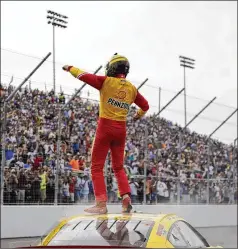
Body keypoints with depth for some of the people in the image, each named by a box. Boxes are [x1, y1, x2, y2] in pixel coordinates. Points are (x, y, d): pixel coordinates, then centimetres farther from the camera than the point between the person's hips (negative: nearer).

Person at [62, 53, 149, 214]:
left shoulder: (107, 82, -6)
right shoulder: (132, 89, 8)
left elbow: (85, 76, -6)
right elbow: (145, 105, 20)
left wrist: (70, 68, 13)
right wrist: (139, 115, 42)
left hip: (106, 126, -5)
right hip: (121, 128, 5)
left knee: (97, 166, 2)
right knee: (118, 166, 18)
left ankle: (101, 203, -4)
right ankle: (126, 197, 2)